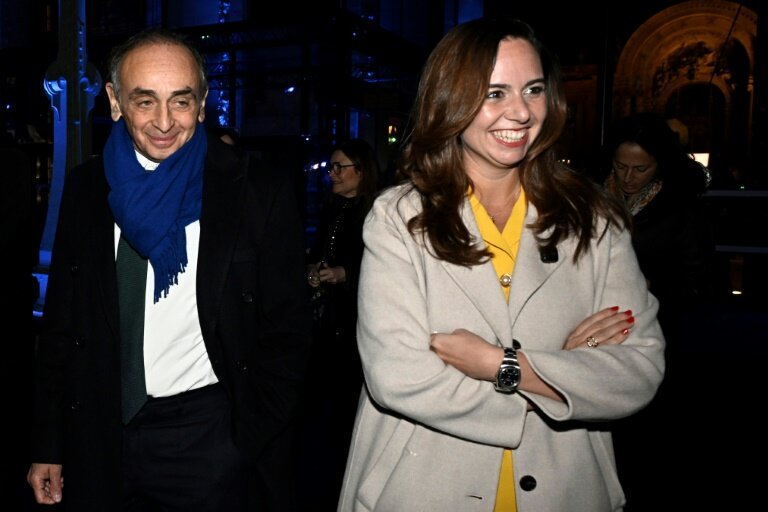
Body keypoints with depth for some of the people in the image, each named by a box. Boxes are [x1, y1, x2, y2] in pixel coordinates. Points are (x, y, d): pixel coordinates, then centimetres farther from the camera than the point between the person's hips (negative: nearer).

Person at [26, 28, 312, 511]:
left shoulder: (261, 191, -11)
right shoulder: (86, 187, 1)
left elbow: (287, 332, -7)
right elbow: (61, 322, 6)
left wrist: (247, 443, -12)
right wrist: (48, 444, 7)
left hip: (210, 434, -3)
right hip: (100, 434, 4)